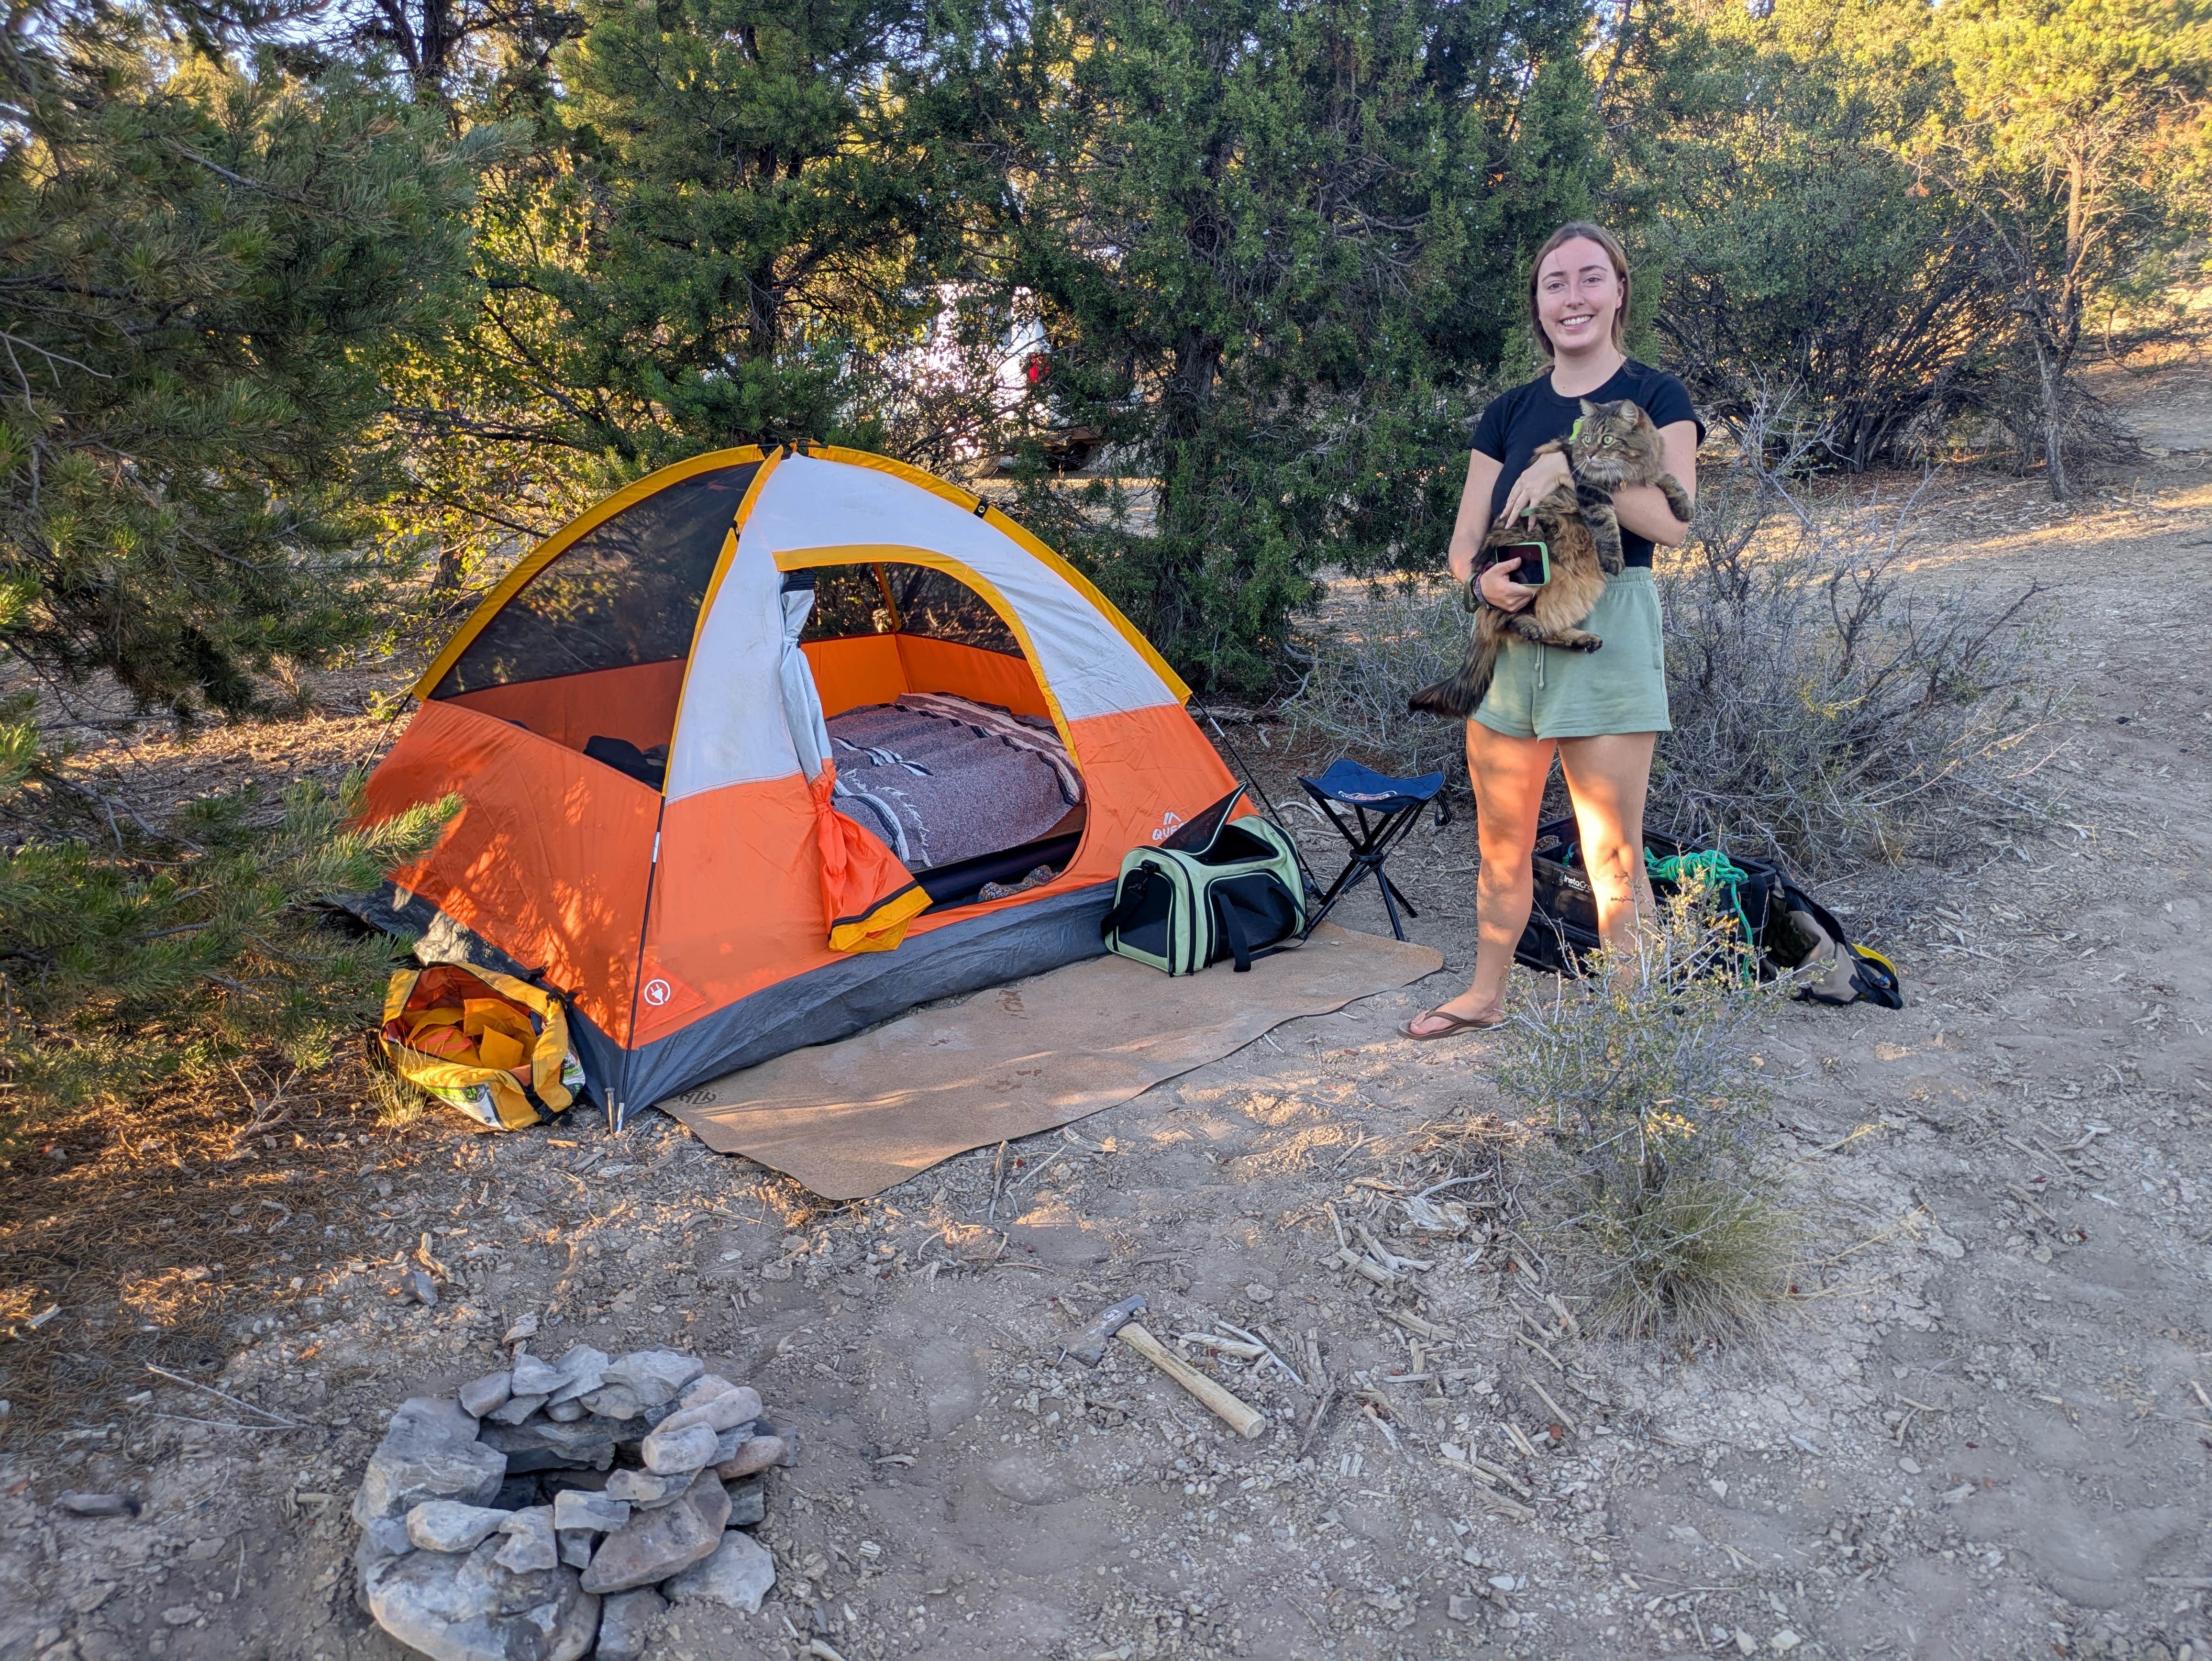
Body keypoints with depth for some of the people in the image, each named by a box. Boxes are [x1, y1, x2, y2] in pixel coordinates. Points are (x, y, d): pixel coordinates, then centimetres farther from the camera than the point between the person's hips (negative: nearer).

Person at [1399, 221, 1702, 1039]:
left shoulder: (1655, 397, 0)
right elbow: (1464, 542, 7)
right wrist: (1484, 579, -15)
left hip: (1608, 629, -4)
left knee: (1612, 850, -3)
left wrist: (1570, 464, -21)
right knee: (1500, 838, 14)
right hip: (1511, 630, 5)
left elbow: (1672, 521, -15)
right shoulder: (1508, 412, 12)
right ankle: (1485, 996, 31)